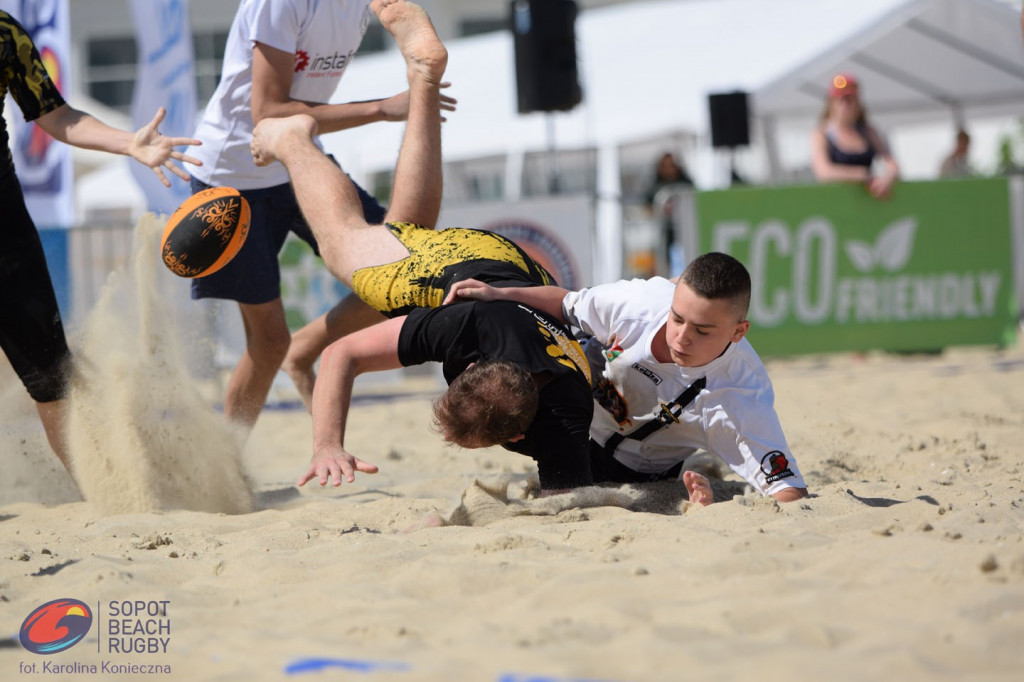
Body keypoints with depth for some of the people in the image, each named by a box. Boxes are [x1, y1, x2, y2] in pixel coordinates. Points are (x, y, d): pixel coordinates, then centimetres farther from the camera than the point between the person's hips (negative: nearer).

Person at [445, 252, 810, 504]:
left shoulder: (740, 399, -40)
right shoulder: (644, 299, -31)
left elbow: (788, 490, -41)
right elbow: (567, 305, -10)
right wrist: (501, 295, -23)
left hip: (641, 472, -1)